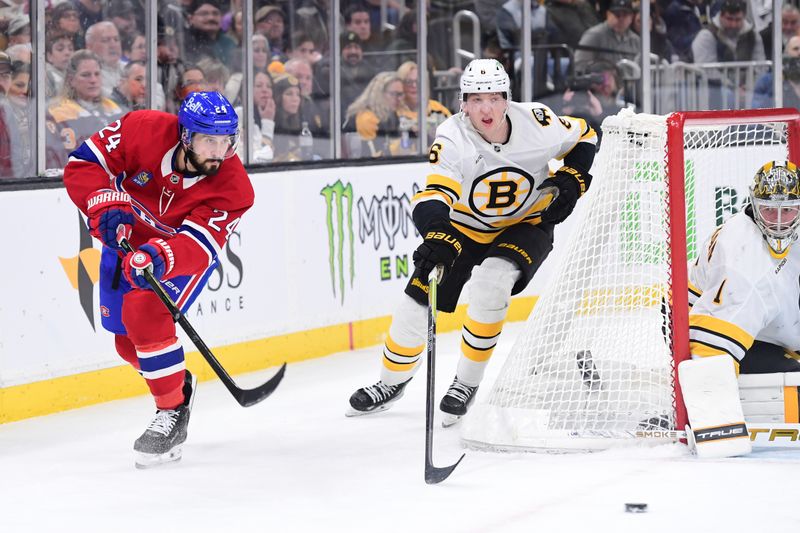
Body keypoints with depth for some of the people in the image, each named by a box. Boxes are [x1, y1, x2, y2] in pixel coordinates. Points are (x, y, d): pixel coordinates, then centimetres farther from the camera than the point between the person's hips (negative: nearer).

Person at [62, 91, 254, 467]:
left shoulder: (233, 188, -30)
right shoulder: (143, 130, -29)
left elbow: (197, 245, -38)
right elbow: (83, 164, -21)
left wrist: (159, 258, -57)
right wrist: (107, 206, -36)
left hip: (186, 253, -3)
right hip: (125, 241, 3)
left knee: (146, 314, -28)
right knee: (127, 340, 8)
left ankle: (172, 411, -14)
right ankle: (178, 384, 39)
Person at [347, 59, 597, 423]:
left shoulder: (535, 121, -23)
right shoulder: (453, 139, -27)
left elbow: (582, 136, -1)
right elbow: (434, 195, -40)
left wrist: (571, 181, -15)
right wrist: (437, 237, -59)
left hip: (526, 225, -1)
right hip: (465, 227, 1)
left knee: (490, 282, -28)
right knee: (420, 297, -4)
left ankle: (467, 383, -10)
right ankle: (392, 382, 22)